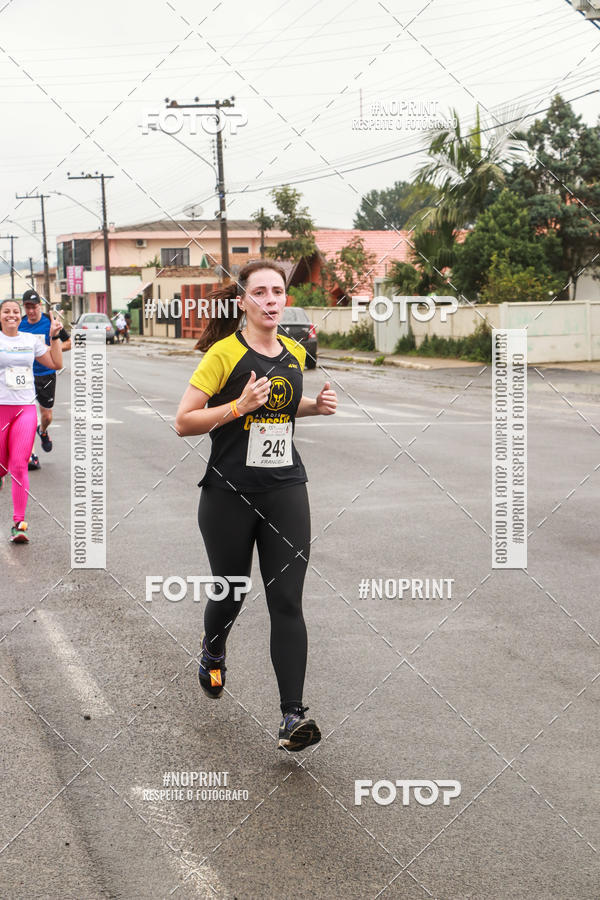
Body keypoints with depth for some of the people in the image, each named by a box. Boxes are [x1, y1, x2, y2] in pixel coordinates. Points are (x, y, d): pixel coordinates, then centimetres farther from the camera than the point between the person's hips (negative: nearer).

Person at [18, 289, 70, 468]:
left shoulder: (50, 322, -8)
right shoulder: (20, 324, 0)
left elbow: (69, 343, -1)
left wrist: (51, 348, -17)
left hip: (46, 374, -1)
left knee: (46, 416, 10)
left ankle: (43, 432, 47)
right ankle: (30, 456, -3)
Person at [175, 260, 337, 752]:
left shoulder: (295, 353, 7)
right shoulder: (225, 353, -10)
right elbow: (183, 422, -11)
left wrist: (316, 405, 6)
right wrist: (239, 406, -23)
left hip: (286, 490, 3)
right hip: (230, 493, -3)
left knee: (287, 602, -6)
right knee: (230, 592, 13)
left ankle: (293, 716, -7)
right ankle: (212, 654, 48)